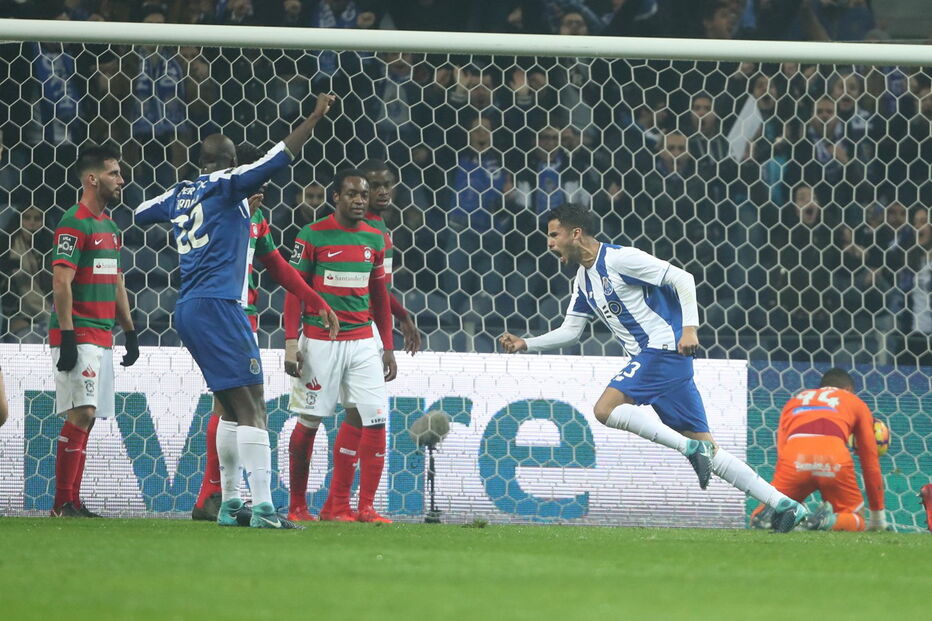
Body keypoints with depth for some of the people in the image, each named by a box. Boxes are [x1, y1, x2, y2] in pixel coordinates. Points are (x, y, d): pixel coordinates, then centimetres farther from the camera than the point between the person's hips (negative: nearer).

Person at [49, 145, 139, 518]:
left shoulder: (109, 227, 18)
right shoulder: (74, 224, -11)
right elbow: (61, 283, -16)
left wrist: (129, 331, 20)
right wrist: (66, 338, -22)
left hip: (102, 337, 9)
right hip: (78, 336, -9)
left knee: (86, 417, 8)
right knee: (81, 414, -14)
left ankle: (72, 501, 10)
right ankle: (63, 503, -13)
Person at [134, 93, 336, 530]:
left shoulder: (180, 195, 18)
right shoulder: (226, 185, -2)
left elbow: (141, 213, 36)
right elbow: (274, 161, -14)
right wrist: (314, 119, -9)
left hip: (187, 311, 9)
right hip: (217, 305, -9)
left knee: (232, 407, 18)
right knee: (252, 407, -13)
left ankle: (229, 502, 20)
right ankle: (262, 506, -23)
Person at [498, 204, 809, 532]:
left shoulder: (619, 259, -11)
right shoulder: (584, 279, 17)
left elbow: (682, 278, -14)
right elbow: (570, 331, 22)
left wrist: (689, 328, -23)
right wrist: (526, 344, 10)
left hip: (663, 349, -9)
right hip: (650, 358, 9)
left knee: (605, 409, -20)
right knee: (705, 448, 4)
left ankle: (691, 449, -21)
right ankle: (784, 504, 1)